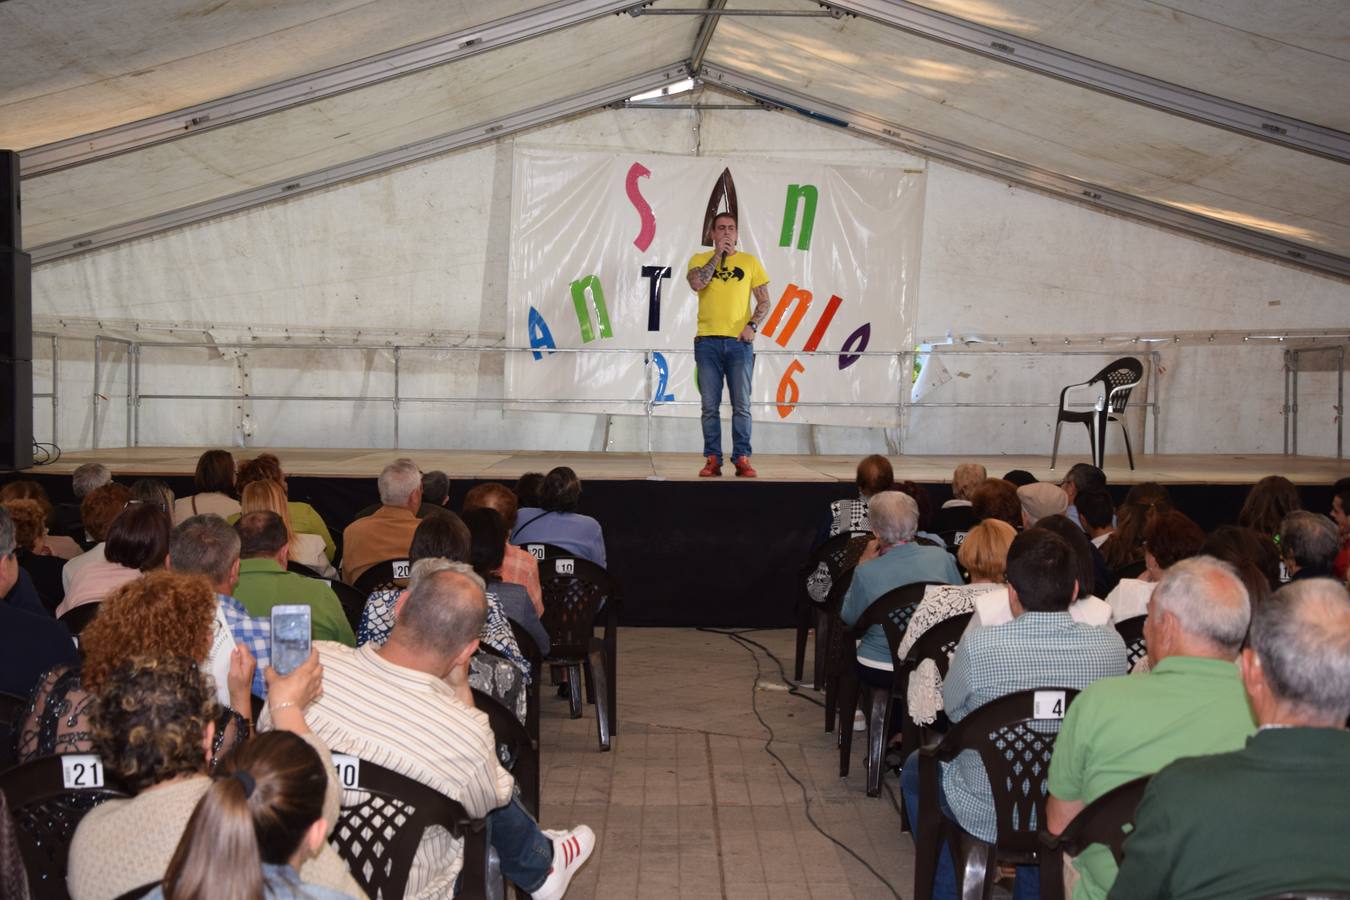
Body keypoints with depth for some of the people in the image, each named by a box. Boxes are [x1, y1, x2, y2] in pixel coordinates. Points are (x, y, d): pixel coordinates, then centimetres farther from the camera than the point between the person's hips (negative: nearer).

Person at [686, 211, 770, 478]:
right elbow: (696, 283, -13)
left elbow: (764, 301, 9)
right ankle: (712, 459, 5)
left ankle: (742, 458, 1)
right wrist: (718, 254, -7)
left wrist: (752, 325, -7)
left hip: (739, 342, 0)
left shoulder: (749, 262, 10)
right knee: (710, 406, 1)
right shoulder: (700, 259, 8)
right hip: (708, 341, 0)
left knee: (741, 405, -3)